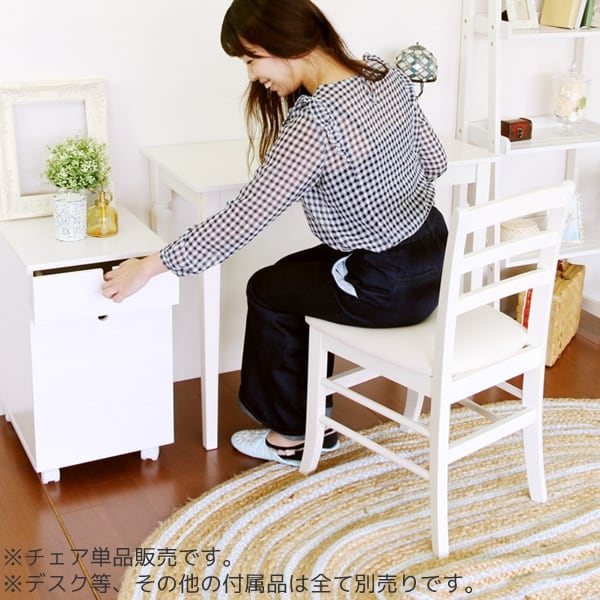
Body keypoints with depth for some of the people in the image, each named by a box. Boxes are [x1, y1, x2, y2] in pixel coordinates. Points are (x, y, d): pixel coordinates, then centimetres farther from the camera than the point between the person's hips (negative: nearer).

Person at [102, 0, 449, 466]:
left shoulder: (312, 124, -27)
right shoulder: (384, 71, -2)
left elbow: (241, 220, -23)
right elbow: (435, 160, 9)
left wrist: (151, 266, -14)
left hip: (388, 289, -8)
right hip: (435, 254, 8)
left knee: (269, 290, 14)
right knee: (296, 276, 22)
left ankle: (293, 436, 29)